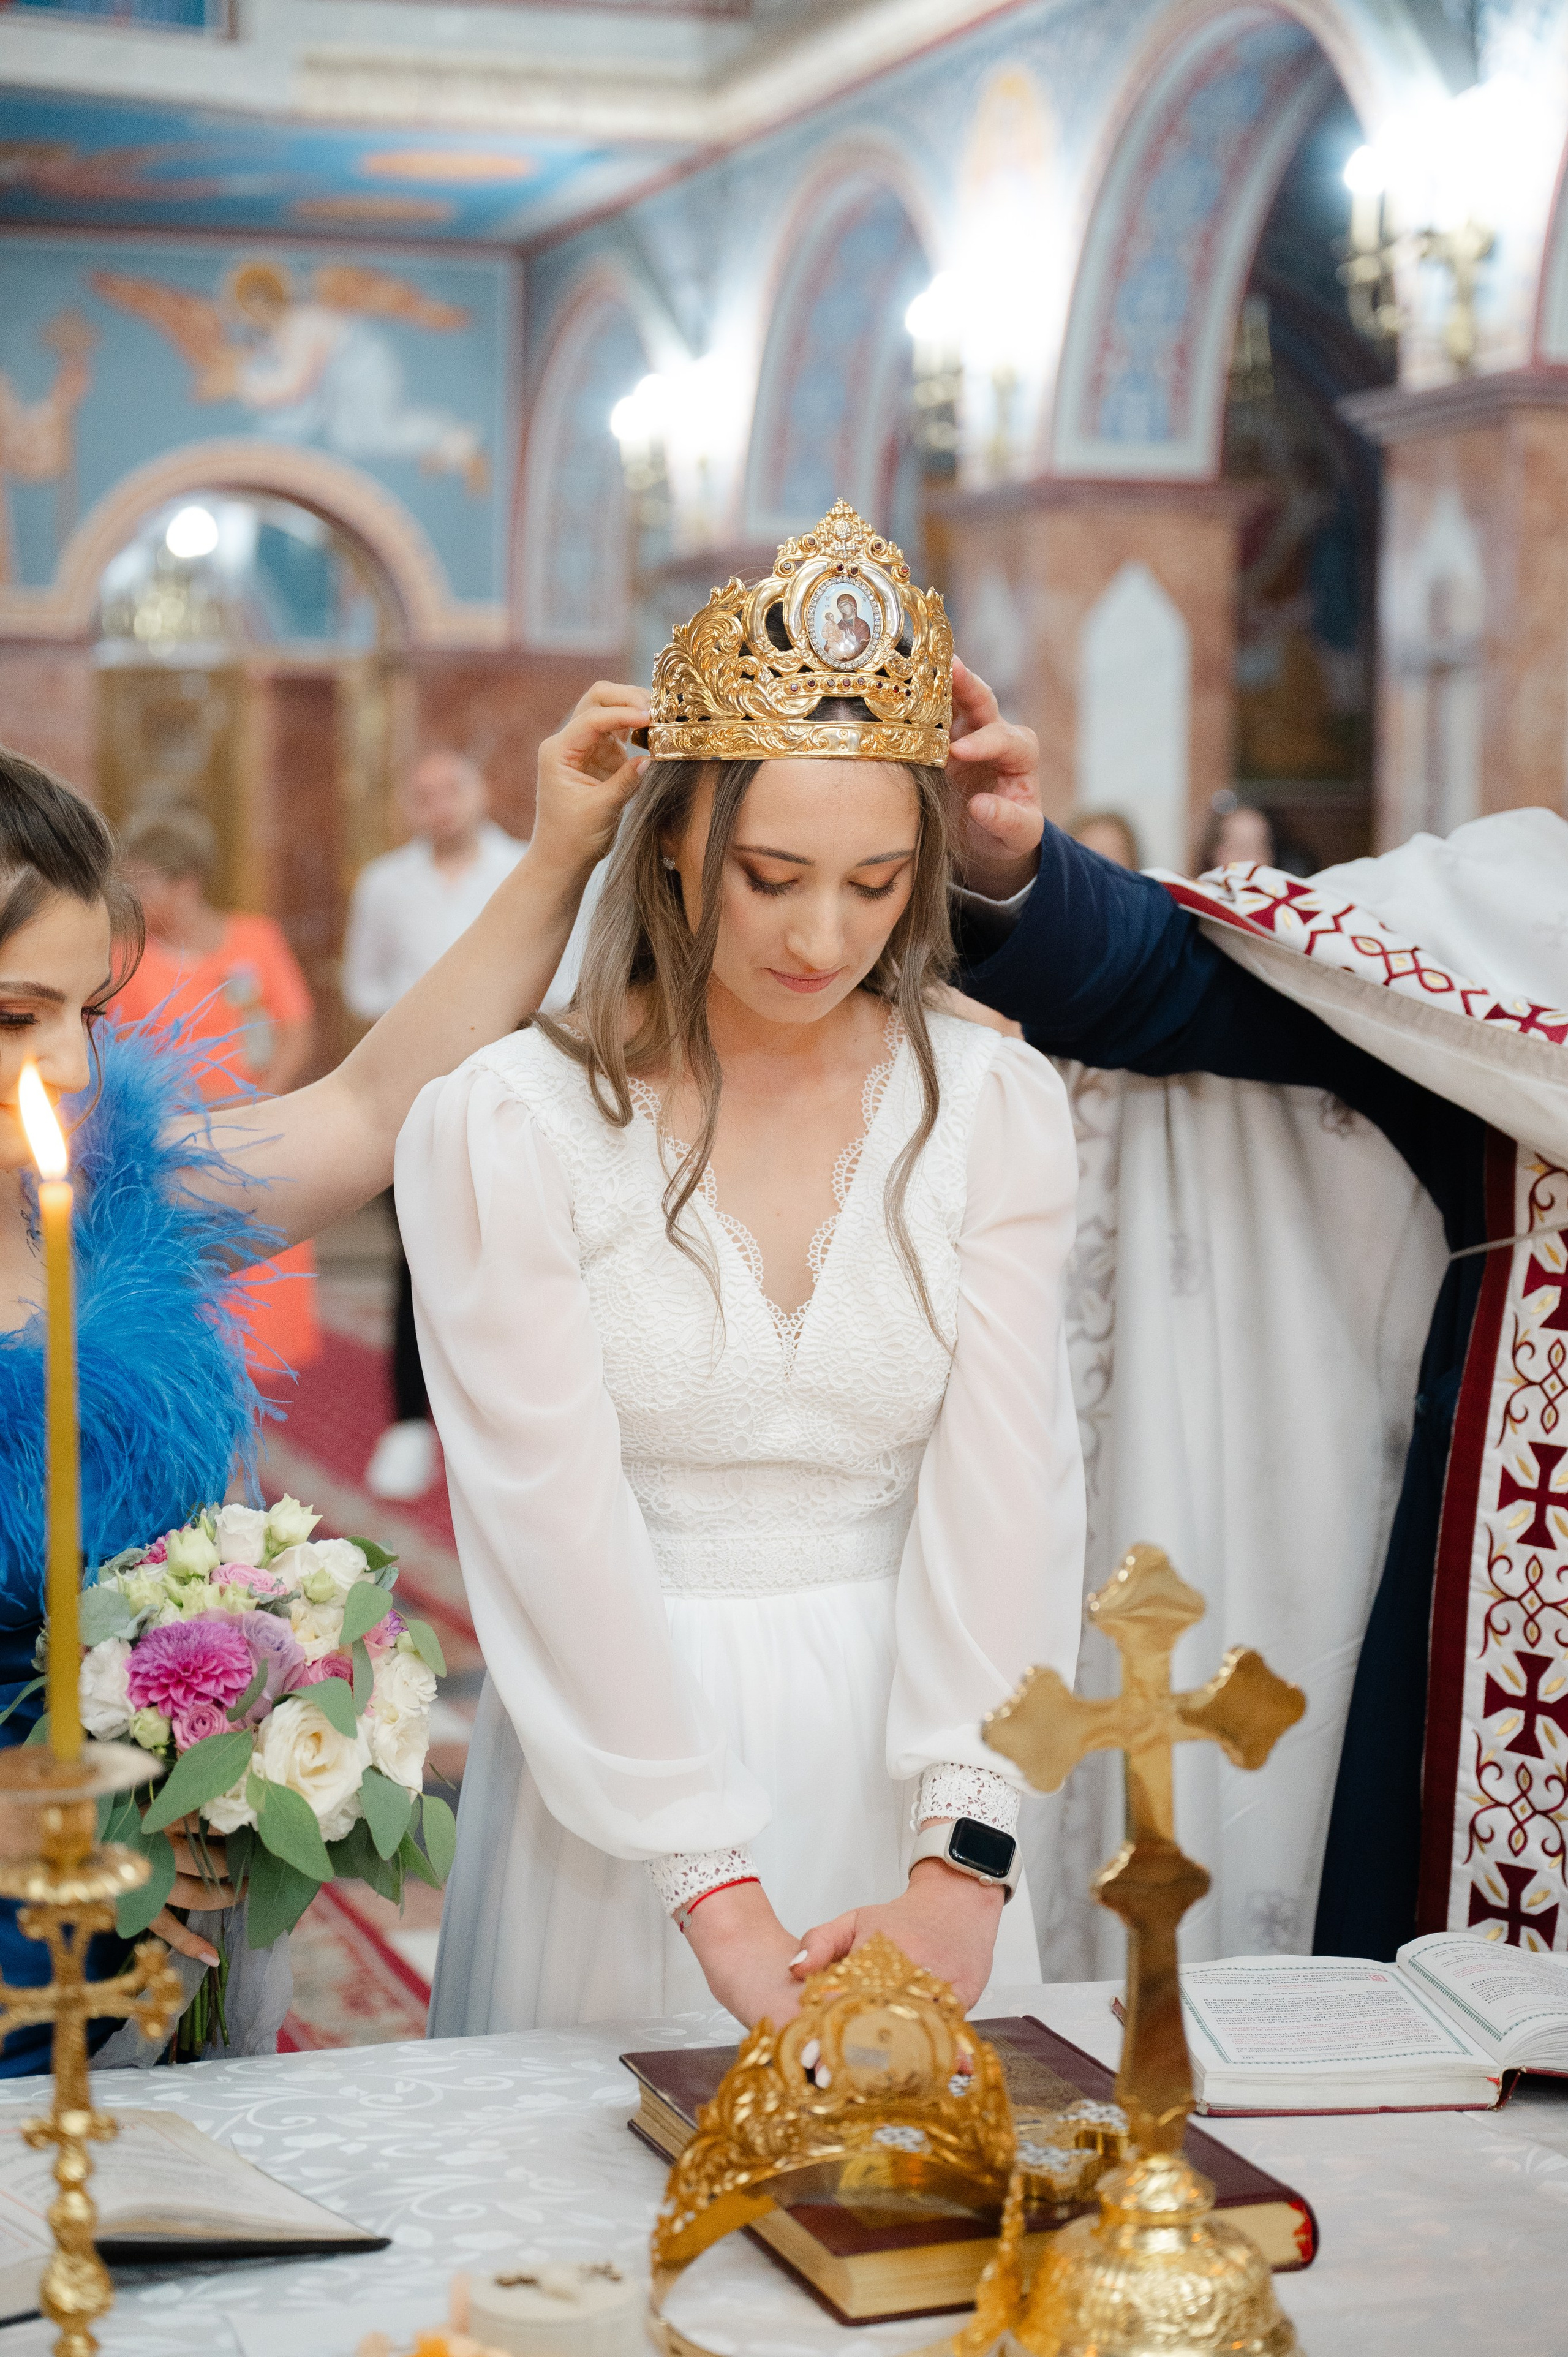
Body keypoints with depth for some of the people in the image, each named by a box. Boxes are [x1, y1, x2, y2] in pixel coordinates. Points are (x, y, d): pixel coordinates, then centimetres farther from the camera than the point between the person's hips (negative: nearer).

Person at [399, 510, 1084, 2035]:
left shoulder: (993, 1108, -1)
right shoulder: (505, 1127, -10)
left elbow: (1005, 1484, -8)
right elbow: (558, 1522, -14)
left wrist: (964, 1861, -19)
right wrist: (719, 1897, -21)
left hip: (897, 1737, 3)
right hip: (619, 1739, -2)